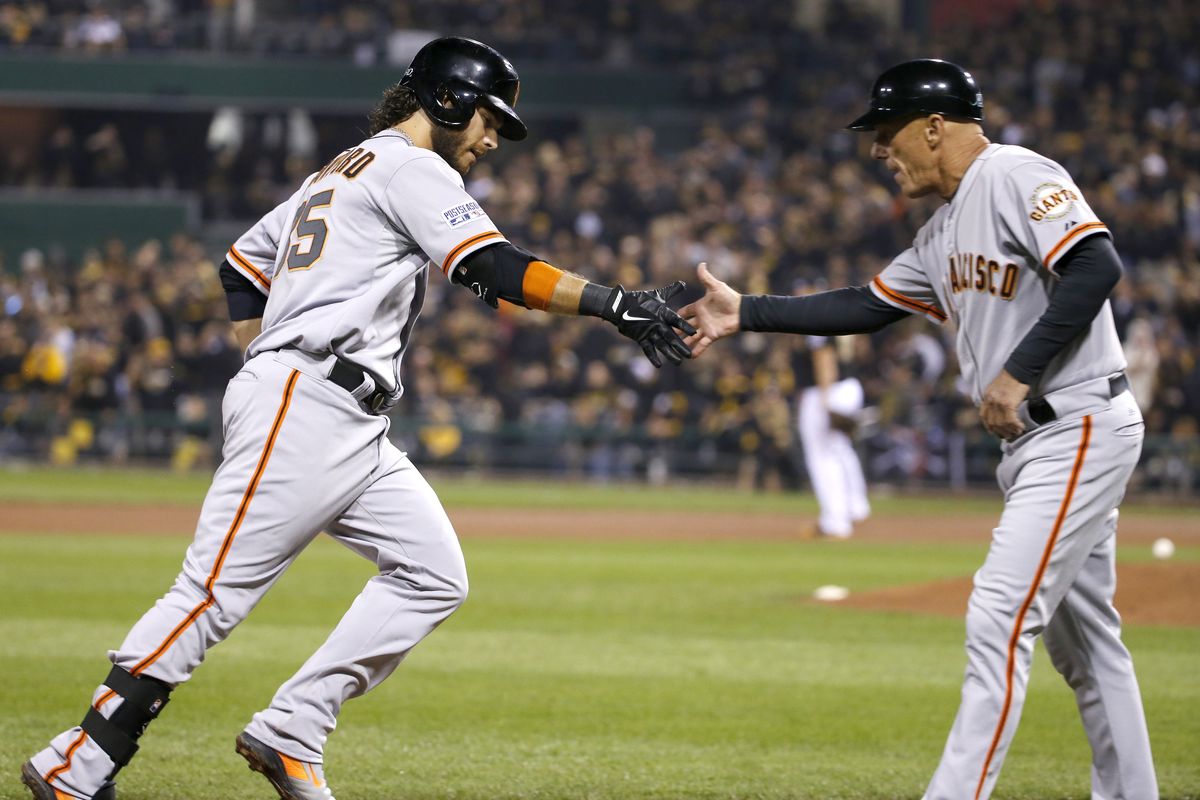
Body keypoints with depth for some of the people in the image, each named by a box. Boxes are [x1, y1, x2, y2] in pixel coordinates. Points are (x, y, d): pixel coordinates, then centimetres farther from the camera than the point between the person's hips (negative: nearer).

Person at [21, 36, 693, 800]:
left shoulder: (336, 174, 26)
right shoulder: (412, 168, -3)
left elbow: (243, 265, 29)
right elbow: (493, 268, -16)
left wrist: (265, 360, 22)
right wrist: (616, 304, -19)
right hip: (303, 412, -10)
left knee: (434, 576, 2)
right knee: (217, 590, -13)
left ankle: (290, 736, -1)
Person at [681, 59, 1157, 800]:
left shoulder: (1018, 178, -13)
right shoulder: (945, 231, 16)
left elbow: (1098, 267, -25)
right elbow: (867, 306, 22)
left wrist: (1018, 373, -25)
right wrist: (747, 313, 18)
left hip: (1081, 429, -10)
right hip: (1037, 439, 10)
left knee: (1001, 620, -14)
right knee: (1082, 634, 15)